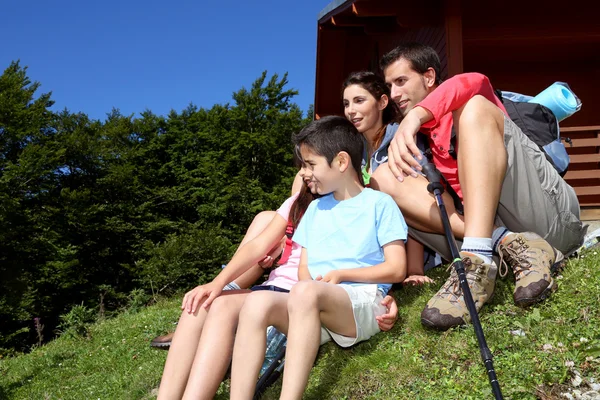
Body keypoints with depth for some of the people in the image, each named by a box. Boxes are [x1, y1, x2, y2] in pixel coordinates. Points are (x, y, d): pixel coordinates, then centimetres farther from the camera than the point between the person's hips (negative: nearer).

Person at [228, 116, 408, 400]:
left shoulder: (379, 203, 5)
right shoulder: (315, 208, 23)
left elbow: (397, 269, -2)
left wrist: (339, 274, -8)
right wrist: (308, 288, -5)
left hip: (364, 303, -5)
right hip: (312, 308, 5)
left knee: (305, 293, -37)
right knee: (257, 303, -26)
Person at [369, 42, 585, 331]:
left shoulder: (463, 105, 9)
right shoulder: (417, 141, 22)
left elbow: (474, 82, -17)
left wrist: (414, 115, -30)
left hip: (552, 218, -4)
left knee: (475, 107, -20)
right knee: (384, 179, -5)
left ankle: (478, 261, -38)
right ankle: (510, 245, -20)